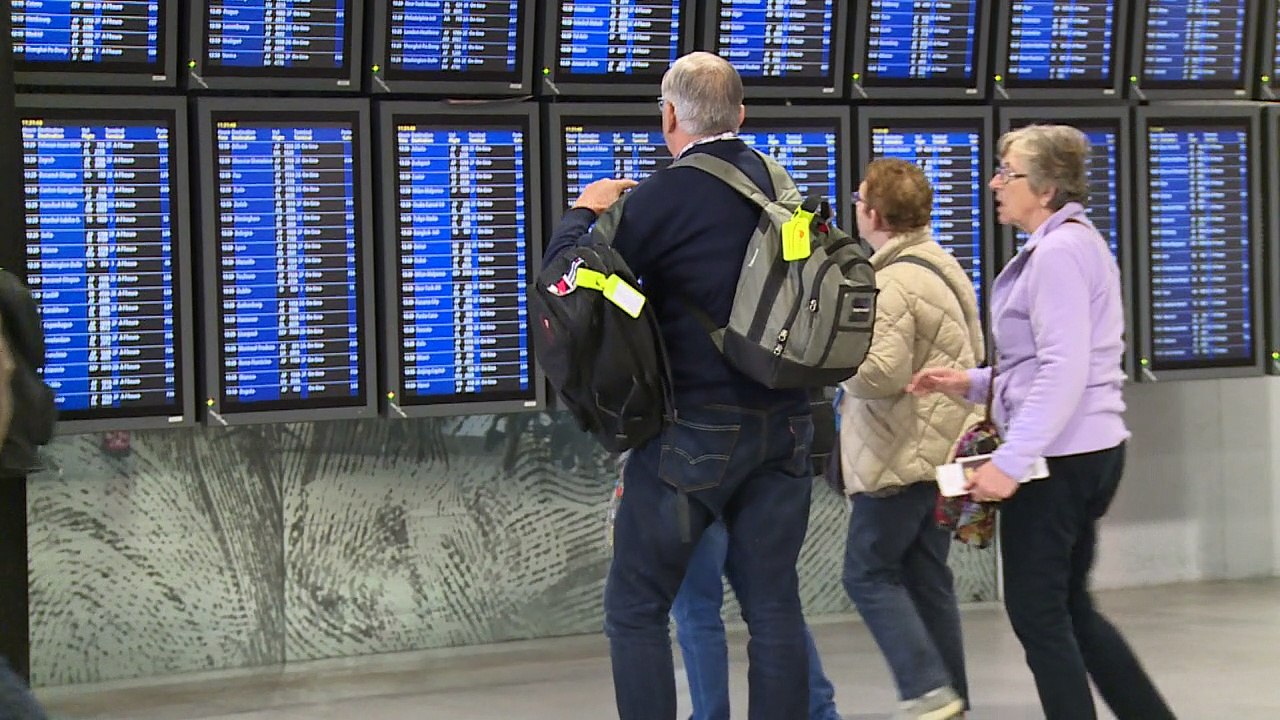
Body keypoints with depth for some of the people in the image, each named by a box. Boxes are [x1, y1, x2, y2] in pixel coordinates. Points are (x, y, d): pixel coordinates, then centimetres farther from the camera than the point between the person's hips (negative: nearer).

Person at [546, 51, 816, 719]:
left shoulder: (660, 200, -14)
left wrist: (585, 211, 9)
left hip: (693, 432, -5)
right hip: (782, 426, 5)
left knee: (635, 609, 5)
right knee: (773, 606, 8)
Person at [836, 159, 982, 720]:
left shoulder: (891, 285, -18)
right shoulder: (944, 268, 15)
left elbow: (880, 373, -24)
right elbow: (972, 357, 20)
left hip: (902, 456, -9)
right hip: (943, 449, 9)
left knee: (869, 573, -1)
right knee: (926, 577, 12)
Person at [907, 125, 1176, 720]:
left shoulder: (1056, 253, -17)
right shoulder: (1077, 243, 15)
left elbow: (1064, 372, -24)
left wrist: (1010, 461, -27)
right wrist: (972, 382, 13)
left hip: (1058, 456, -10)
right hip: (1089, 450, 10)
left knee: (1037, 612, -2)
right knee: (1069, 606, 17)